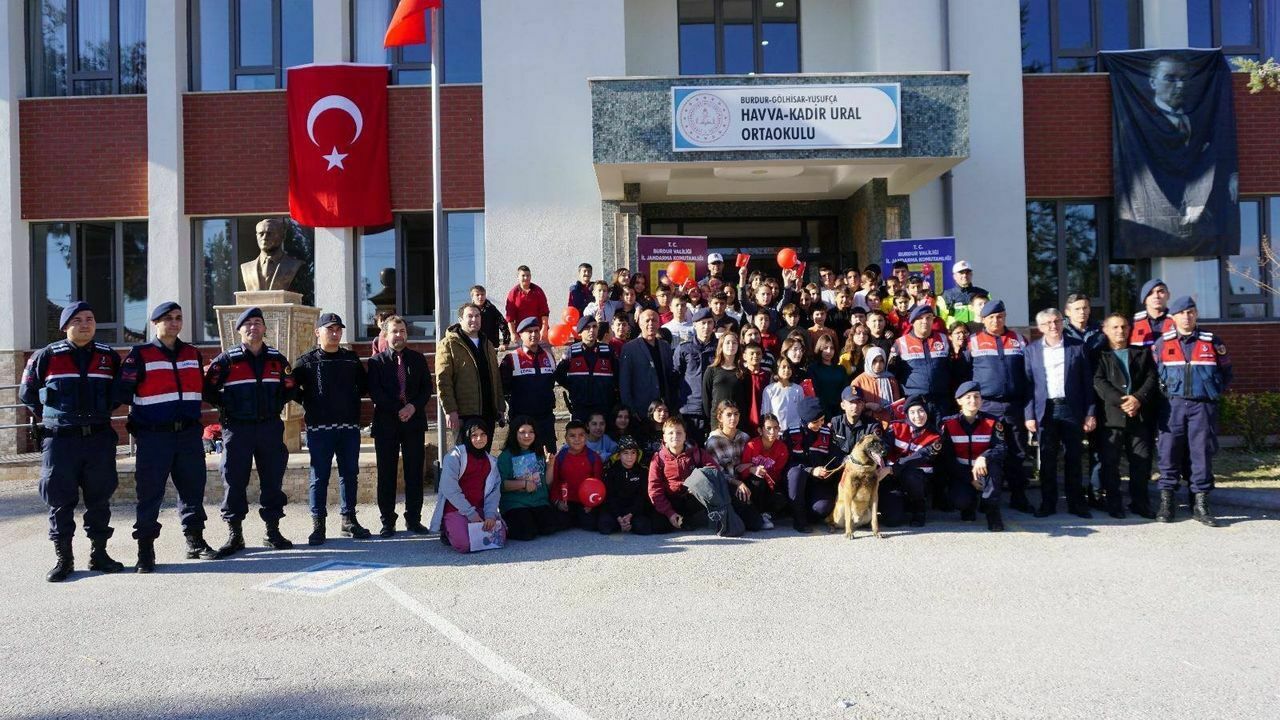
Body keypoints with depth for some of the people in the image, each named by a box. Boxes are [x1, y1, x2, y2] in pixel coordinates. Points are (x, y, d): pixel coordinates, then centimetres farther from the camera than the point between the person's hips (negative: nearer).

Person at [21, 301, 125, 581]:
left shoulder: (109, 357, 7)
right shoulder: (47, 356, 0)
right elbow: (27, 393, 10)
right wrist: (50, 416, 11)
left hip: (100, 439, 2)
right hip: (59, 440, -2)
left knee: (99, 498, 7)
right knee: (60, 500, 1)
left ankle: (99, 553, 18)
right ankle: (63, 558, 10)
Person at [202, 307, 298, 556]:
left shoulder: (277, 359, 8)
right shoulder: (227, 359, -2)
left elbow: (290, 387, 18)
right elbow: (208, 389, -1)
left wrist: (275, 405, 6)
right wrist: (227, 407, -3)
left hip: (270, 427, 3)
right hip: (237, 428, -3)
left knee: (273, 479, 6)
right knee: (234, 480, -1)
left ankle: (273, 531, 16)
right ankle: (234, 534, 9)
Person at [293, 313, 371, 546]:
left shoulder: (352, 359, 12)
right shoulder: (307, 361, 2)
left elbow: (364, 385, 21)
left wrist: (353, 399, 9)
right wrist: (308, 403, -3)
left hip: (349, 426, 4)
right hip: (319, 428, -3)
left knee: (350, 474, 7)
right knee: (319, 476, 0)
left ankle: (349, 520, 17)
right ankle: (318, 524, 6)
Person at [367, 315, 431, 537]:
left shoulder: (418, 358, 11)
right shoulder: (376, 361, 4)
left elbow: (427, 387, 7)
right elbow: (374, 392, -5)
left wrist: (414, 406, -10)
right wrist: (398, 410, -14)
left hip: (414, 422, 2)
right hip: (386, 424, -2)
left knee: (414, 473, 3)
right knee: (386, 474, 1)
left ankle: (413, 520, 11)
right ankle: (388, 522, 9)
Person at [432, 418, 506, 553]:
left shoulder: (491, 461, 14)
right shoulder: (454, 456, -5)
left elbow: (495, 490, 5)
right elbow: (449, 488, -14)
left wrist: (490, 514, -12)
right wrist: (470, 513, -17)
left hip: (479, 510, 5)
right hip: (455, 510, -5)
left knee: (499, 538, -18)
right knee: (465, 544, -28)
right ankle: (448, 532, 7)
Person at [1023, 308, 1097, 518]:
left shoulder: (1077, 347, 5)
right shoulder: (1031, 350, 6)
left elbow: (1087, 382, 4)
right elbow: (1028, 384, 3)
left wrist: (1090, 413, -1)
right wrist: (1029, 415, -3)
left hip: (1072, 409, 0)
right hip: (1045, 411, 0)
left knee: (1073, 458, 6)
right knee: (1047, 459, 4)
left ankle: (1076, 503, 15)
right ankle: (1048, 503, 12)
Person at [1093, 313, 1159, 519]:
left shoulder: (1142, 354, 18)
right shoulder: (1100, 355, 8)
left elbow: (1151, 378, 6)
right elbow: (1098, 382, -5)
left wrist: (1138, 398, -11)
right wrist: (1121, 401, -16)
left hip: (1140, 415, 3)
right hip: (1110, 416, -3)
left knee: (1142, 460, 3)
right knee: (1110, 461, -2)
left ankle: (1139, 502, 15)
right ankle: (1113, 503, 7)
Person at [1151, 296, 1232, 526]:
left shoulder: (1212, 341, 6)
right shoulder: (1162, 343, 5)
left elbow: (1226, 373, 14)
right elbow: (1154, 373, 11)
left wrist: (1213, 392, 6)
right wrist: (1165, 391, 4)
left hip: (1203, 406, 0)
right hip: (1173, 405, 0)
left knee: (1202, 452, 0)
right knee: (1169, 452, -1)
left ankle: (1201, 504, 7)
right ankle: (1166, 502, 5)